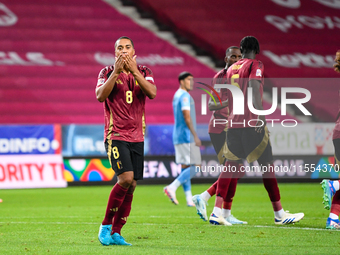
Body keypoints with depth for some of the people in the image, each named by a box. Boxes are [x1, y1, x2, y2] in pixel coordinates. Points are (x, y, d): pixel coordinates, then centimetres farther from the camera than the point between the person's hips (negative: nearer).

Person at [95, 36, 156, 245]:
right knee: (126, 178, -20)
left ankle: (116, 232, 11)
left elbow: (152, 93, -11)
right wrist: (116, 72, -24)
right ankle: (106, 225, -5)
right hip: (115, 135, -4)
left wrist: (134, 71, -20)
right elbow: (100, 96, -17)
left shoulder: (143, 72, 7)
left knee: (132, 185, 2)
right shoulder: (107, 72, 0)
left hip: (137, 137, 4)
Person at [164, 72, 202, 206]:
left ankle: (189, 199, 5)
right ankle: (172, 187, -16)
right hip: (187, 136, -10)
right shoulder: (185, 96, -12)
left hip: (178, 138, 10)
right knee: (195, 167, -8)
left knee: (185, 167, 7)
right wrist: (195, 136, -21)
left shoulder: (177, 95, 18)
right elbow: (187, 117, -21)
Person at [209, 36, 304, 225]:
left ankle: (217, 212, -5)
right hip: (252, 123, -7)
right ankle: (279, 214, 5)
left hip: (233, 123, 7)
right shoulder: (255, 65, -4)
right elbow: (254, 89, -18)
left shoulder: (232, 69, 17)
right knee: (267, 165, 1)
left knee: (231, 165, 6)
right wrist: (260, 116, -23)